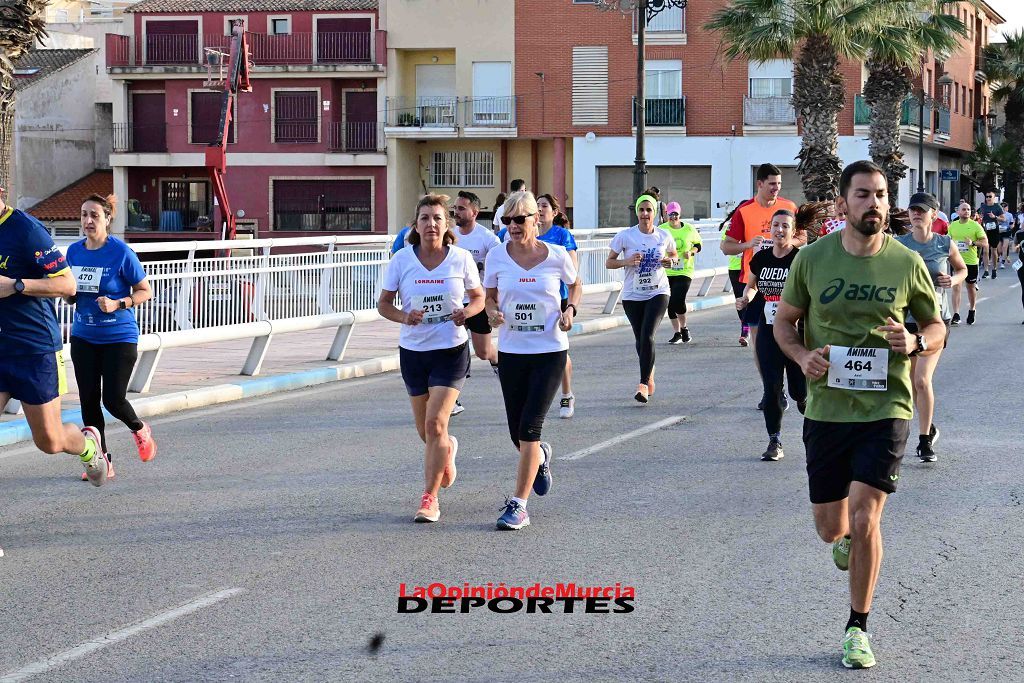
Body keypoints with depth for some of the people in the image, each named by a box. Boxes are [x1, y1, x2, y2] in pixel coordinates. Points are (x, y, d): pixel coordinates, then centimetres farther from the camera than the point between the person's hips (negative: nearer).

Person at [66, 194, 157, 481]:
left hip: (119, 337, -5)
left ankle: (139, 430, 29)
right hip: (83, 337, 5)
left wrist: (118, 304, -21)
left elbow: (145, 291, -6)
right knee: (89, 400, 2)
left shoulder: (121, 252, -13)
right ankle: (103, 461, 14)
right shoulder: (74, 251, 3)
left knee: (113, 399, -6)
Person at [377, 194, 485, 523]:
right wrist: (404, 317, -18)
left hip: (451, 350, -2)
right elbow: (383, 303, 2)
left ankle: (429, 498, -5)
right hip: (413, 350, 2)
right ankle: (447, 449, 50)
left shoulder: (461, 258, -5)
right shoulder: (402, 260, -4)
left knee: (435, 424, -15)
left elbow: (478, 297, 7)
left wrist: (466, 312, -15)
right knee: (425, 430, 13)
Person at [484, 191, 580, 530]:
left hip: (550, 351, -3)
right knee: (517, 433, 9)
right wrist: (493, 313, -12)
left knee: (529, 427, -12)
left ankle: (518, 505, -5)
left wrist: (570, 310, -7)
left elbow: (576, 285, 13)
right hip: (511, 351, 3)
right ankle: (541, 456, 46)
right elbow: (490, 296, 11)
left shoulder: (556, 255, -6)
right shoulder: (497, 256, -2)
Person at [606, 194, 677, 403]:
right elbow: (609, 262, -1)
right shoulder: (625, 236, -5)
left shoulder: (664, 236, 0)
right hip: (632, 295, 1)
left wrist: (670, 261, -4)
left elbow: (674, 254, 19)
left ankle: (644, 383, -15)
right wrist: (627, 262, -20)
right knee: (641, 339, 10)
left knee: (648, 337, -18)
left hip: (658, 292, -1)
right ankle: (649, 373, 36)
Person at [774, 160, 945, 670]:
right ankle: (847, 538, 49)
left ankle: (857, 629, 8)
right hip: (826, 411, 2)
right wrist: (802, 356, -12)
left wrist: (915, 343, -14)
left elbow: (936, 327, 9)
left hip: (885, 410, -2)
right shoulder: (811, 259, -3)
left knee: (865, 519, -11)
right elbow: (784, 321, 9)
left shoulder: (907, 263, -3)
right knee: (829, 527, 9)